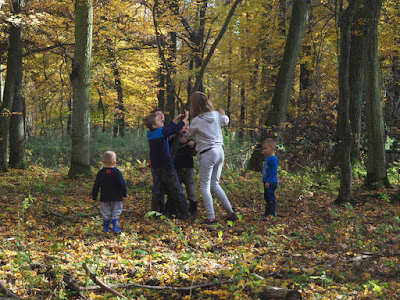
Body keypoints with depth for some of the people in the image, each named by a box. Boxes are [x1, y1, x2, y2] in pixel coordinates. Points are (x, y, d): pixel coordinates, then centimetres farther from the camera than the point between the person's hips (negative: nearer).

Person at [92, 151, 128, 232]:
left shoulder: (100, 173, 0)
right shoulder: (117, 172, -8)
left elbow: (96, 185, 5)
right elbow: (122, 184, -8)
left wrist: (94, 196, 14)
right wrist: (124, 194, 3)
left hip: (104, 198, 2)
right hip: (116, 198, -2)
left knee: (105, 213, 10)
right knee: (116, 213, 6)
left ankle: (106, 228, 14)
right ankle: (115, 227, 1)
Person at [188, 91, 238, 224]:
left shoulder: (197, 121, -13)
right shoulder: (216, 115, 3)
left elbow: (189, 135, 3)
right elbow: (226, 120, 25)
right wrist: (223, 114, 43)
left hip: (207, 154, -7)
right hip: (220, 151, 7)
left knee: (205, 186, 1)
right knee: (215, 184, 17)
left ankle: (211, 217, -4)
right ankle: (231, 212, 15)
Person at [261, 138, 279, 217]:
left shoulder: (273, 159, -17)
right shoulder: (267, 158, 15)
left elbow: (274, 172, -21)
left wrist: (269, 181, -24)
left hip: (271, 182, -11)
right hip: (267, 182, 11)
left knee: (270, 197, -10)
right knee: (267, 198, 15)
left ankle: (273, 213, -6)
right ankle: (267, 213, 23)